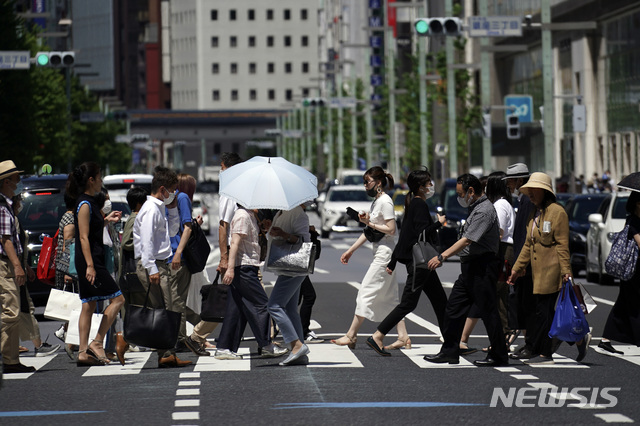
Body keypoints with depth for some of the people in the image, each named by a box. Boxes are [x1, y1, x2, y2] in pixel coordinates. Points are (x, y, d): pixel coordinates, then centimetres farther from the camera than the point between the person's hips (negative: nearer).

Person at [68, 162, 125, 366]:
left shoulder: (89, 203, 16)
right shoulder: (84, 205, -13)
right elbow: (84, 238, -18)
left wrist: (106, 220, 24)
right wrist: (90, 265, -23)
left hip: (93, 261, 10)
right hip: (90, 260, -10)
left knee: (88, 305, 7)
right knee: (117, 298, -8)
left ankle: (83, 352, 6)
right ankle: (97, 342, -8)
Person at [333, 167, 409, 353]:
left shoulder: (385, 201, -13)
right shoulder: (376, 201, 17)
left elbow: (391, 230, -19)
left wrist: (369, 223, -16)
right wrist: (350, 251, 20)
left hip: (384, 252, -10)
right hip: (380, 254, 10)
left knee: (365, 293, -7)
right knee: (390, 297, 9)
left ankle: (351, 336, -4)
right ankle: (403, 337, 9)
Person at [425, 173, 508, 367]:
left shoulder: (484, 211, -17)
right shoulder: (477, 208, 16)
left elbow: (467, 241, -26)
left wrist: (442, 257, -30)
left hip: (482, 268, -11)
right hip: (470, 268, 11)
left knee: (488, 311, -4)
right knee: (453, 309, 9)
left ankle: (498, 356, 3)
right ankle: (449, 351, 13)